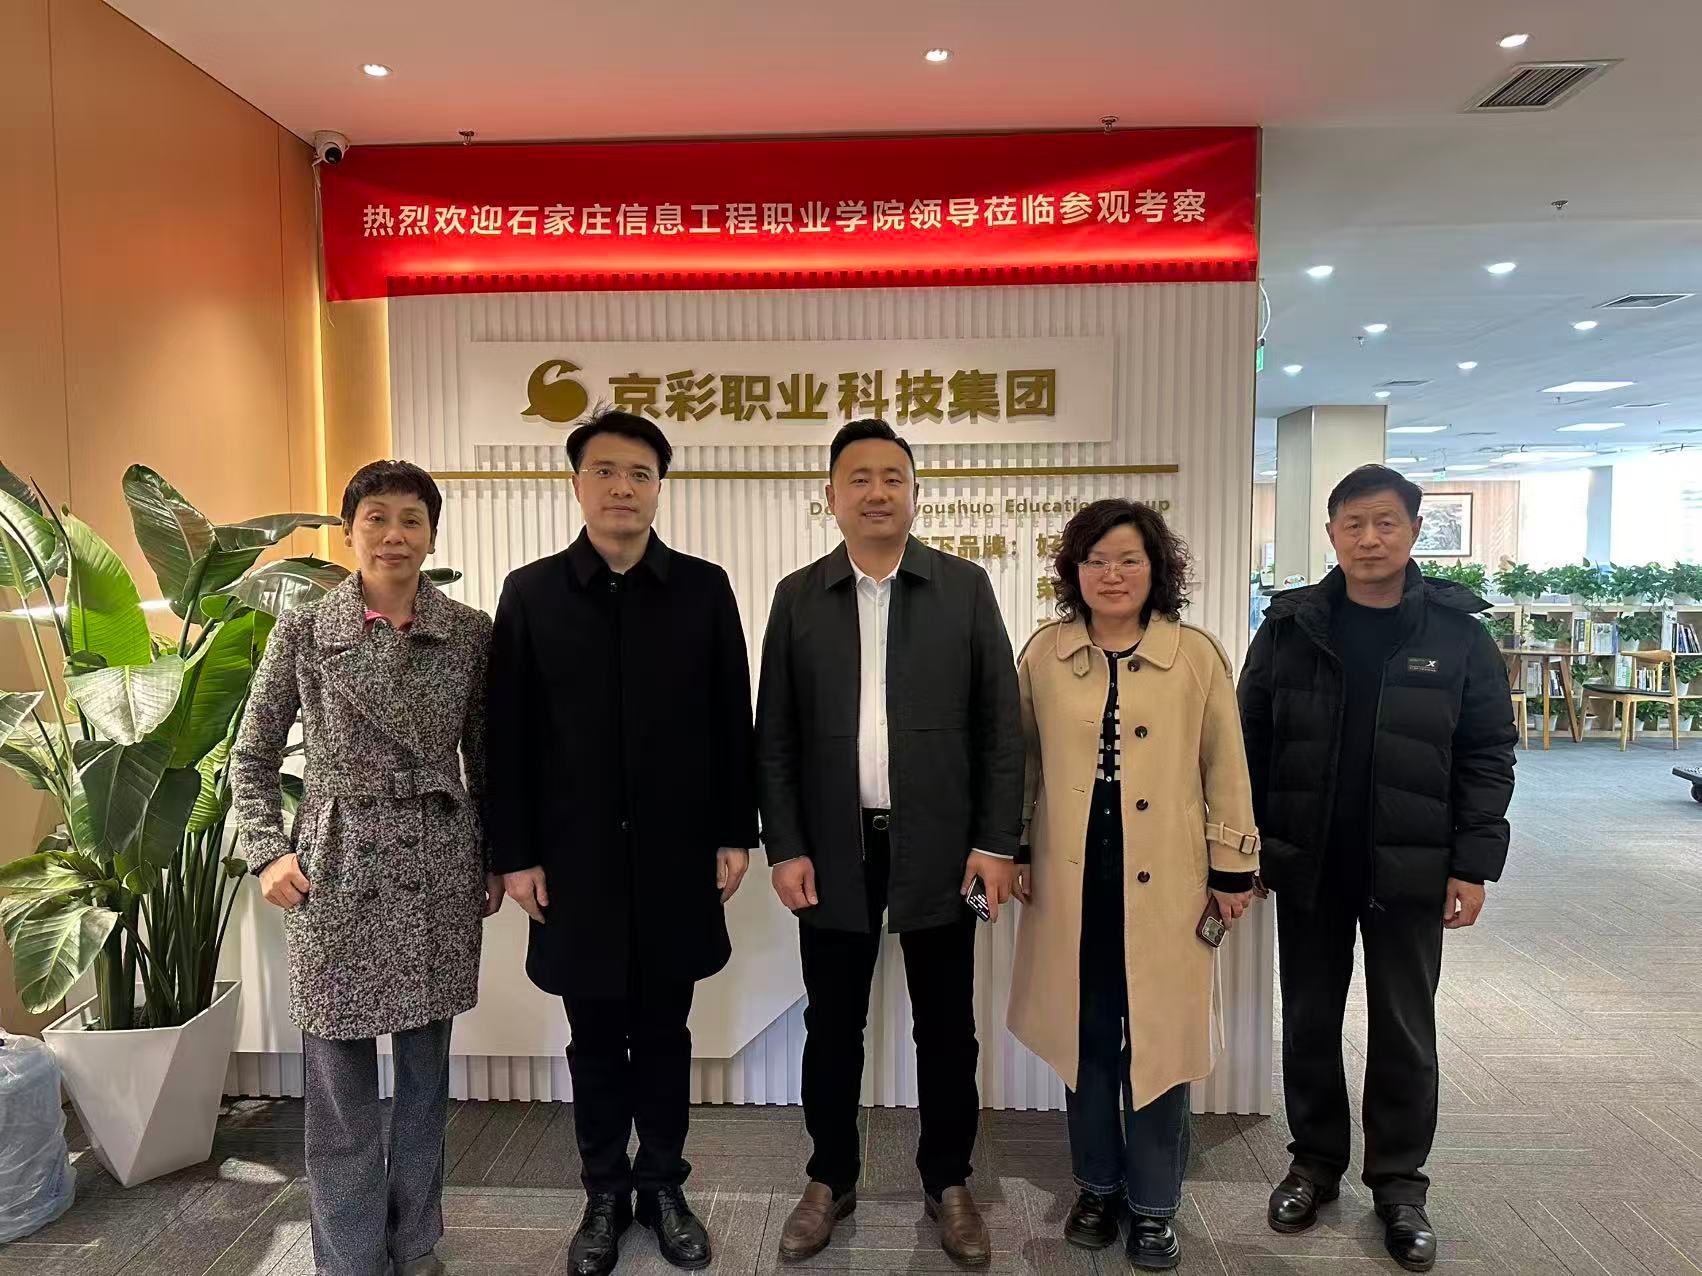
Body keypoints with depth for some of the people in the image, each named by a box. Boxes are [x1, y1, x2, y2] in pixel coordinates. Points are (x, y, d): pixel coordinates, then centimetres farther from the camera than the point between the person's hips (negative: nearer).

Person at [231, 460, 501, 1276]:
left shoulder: (471, 633, 0)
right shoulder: (302, 631, -3)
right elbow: (251, 758, 5)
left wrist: (494, 859, 7)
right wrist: (267, 852, -5)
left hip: (440, 870, 2)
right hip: (336, 871, -1)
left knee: (426, 1070, 14)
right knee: (339, 1082, 7)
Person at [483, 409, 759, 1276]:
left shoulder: (704, 588, 0)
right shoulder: (530, 593, -1)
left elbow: (732, 720, 1)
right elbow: (507, 735, -1)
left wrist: (735, 834, 0)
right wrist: (513, 853, -3)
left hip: (676, 855, 0)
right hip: (576, 859, 0)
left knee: (664, 1032, 14)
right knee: (595, 1038, 14)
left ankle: (664, 1187, 32)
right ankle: (605, 1194, 32)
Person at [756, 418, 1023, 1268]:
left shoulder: (965, 588, 0)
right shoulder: (798, 596, 3)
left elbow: (1001, 723, 0)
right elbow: (774, 737, 3)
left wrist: (997, 841, -5)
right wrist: (784, 847, -4)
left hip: (938, 846, 0)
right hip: (834, 849, 1)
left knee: (945, 1029, 12)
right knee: (832, 1027, 13)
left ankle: (948, 1182, 33)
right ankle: (831, 1181, 33)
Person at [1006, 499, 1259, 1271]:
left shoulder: (1197, 655, -3)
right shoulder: (1044, 655, 1)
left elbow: (1224, 769, 0)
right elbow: (1023, 762, 8)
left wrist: (1231, 868, 0)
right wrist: (1012, 850, 7)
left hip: (1163, 883, -1)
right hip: (1073, 878, 2)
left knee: (1157, 1040, 7)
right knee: (1086, 1038, 14)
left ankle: (1153, 1205, 26)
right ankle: (1096, 1186, 34)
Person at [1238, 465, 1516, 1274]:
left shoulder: (1456, 630, -3)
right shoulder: (1290, 626, -2)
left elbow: (1487, 754, -2)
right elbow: (1250, 745, 0)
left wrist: (1473, 864, -7)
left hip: (1411, 870, 0)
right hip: (1306, 867, 1)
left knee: (1405, 1032, 12)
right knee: (1309, 1023, 13)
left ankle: (1399, 1182, 29)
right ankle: (1315, 1161, 31)